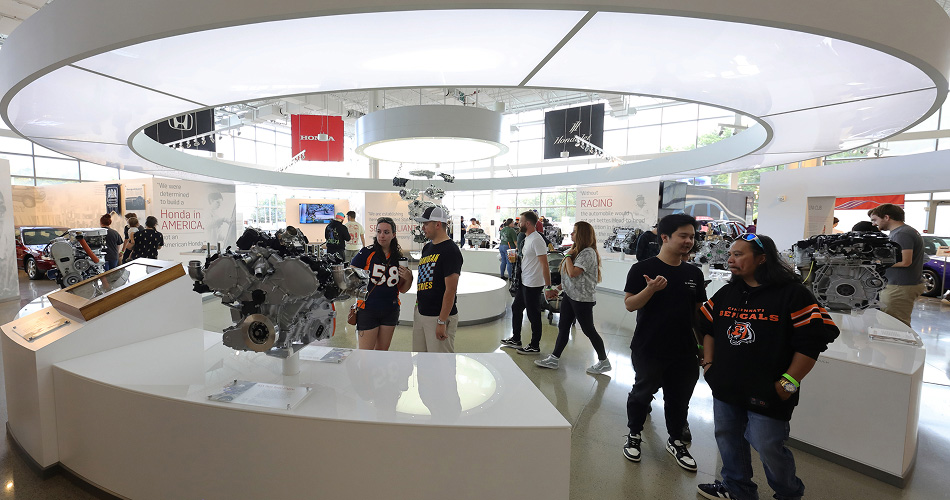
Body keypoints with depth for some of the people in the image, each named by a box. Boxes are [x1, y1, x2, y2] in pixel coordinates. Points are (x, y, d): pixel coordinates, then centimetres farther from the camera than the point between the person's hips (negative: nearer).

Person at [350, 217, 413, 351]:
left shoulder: (399, 258, 3)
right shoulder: (367, 253, -8)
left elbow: (402, 290, 9)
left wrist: (408, 278, -9)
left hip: (391, 311, 4)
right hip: (368, 309, -3)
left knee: (382, 351, 17)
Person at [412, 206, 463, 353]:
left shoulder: (450, 251, -15)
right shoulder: (427, 247, 13)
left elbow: (450, 290, -20)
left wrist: (442, 322, -20)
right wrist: (418, 305, 16)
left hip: (440, 316, -9)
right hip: (420, 314, 9)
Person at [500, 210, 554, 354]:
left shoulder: (536, 240, -20)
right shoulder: (527, 238, 11)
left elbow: (544, 264, -24)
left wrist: (548, 287, -26)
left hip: (533, 285, -11)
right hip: (524, 283, 11)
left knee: (533, 315, 3)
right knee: (516, 308, 20)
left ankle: (535, 346, 19)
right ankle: (515, 339, 36)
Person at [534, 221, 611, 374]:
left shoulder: (588, 252, -19)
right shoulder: (576, 250, 10)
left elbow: (573, 273, -28)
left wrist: (568, 255, -17)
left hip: (582, 299, -9)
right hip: (569, 295, 9)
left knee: (588, 329, 5)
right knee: (563, 327, 12)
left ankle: (604, 361, 24)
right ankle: (554, 358, 22)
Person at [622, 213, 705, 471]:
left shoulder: (694, 273, 6)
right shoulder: (643, 269, -11)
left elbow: (699, 311, 14)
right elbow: (630, 304, -14)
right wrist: (651, 288, -30)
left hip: (684, 350, 5)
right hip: (648, 349, -5)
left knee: (679, 397, 18)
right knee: (642, 392, 12)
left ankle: (676, 440, 39)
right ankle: (634, 435, 34)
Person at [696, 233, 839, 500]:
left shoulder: (792, 294, -12)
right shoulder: (726, 293, 5)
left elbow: (811, 341, -13)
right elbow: (708, 328, 13)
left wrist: (787, 384, -14)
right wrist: (708, 364, 6)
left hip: (767, 396, -5)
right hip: (725, 388, 6)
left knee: (769, 449, 8)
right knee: (728, 439, 18)